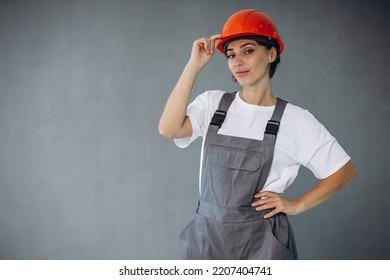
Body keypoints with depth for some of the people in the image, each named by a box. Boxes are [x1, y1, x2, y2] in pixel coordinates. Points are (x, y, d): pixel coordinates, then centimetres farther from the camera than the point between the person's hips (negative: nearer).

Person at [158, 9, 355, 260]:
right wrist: (194, 65, -16)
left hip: (261, 240, -2)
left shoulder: (294, 120, -7)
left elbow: (344, 170, 0)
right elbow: (168, 129, -19)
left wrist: (296, 206, -5)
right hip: (206, 234, 3)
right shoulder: (213, 103, -1)